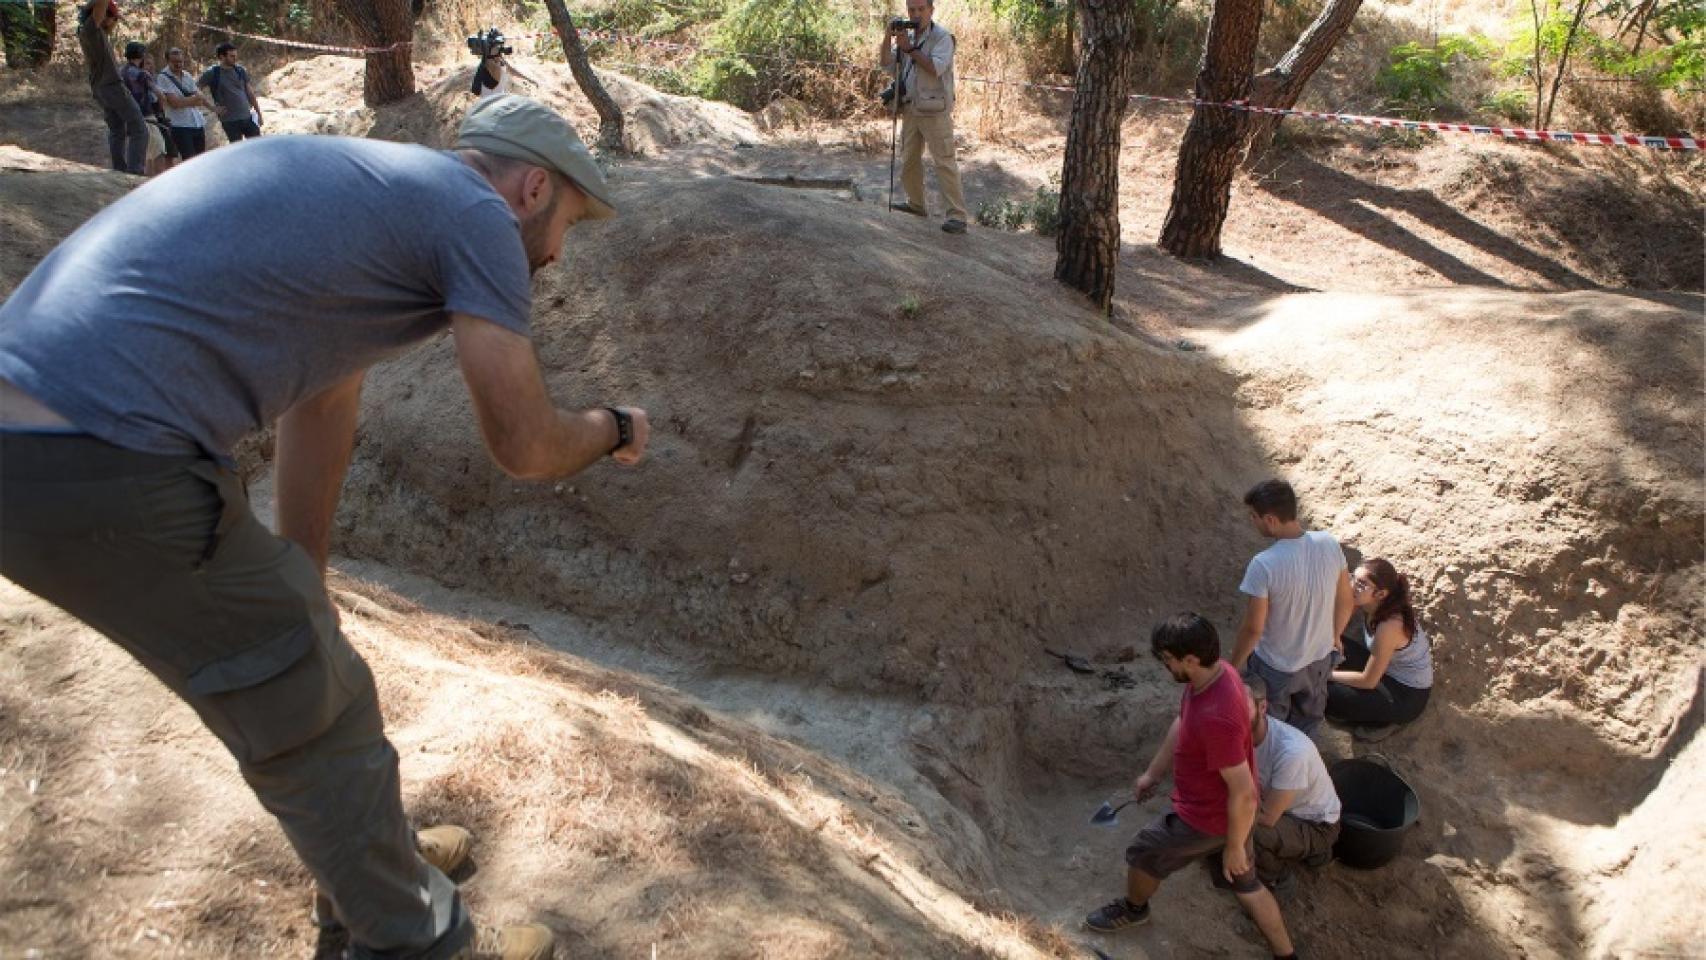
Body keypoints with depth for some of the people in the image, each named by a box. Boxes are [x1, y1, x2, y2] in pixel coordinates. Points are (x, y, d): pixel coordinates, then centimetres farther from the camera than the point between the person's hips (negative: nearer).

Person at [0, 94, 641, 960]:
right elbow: (524, 447, -5)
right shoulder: (476, 214, -5)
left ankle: (361, 849, 46)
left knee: (295, 665, 25)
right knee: (315, 715, 8)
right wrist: (612, 429, 18)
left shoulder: (367, 189, 23)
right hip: (104, 467, -10)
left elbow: (318, 418, 26)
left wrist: (298, 603, 32)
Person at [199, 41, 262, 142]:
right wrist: (213, 108, -8)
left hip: (248, 117, 4)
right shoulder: (212, 73, -4)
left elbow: (250, 93, 13)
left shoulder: (240, 71, 8)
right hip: (229, 120, -4)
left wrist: (258, 113, 11)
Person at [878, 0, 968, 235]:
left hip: (934, 111, -7)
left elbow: (936, 68, -22)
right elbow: (887, 64, 6)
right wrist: (888, 38, -8)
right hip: (910, 109, 7)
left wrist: (909, 48, -21)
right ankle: (916, 204, 32)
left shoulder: (942, 37, -8)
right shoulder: (906, 36, 13)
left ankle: (957, 216, -11)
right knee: (909, 159, 16)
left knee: (945, 162, -10)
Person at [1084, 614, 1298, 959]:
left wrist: (1234, 847, -17)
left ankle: (1133, 908, 50)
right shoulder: (1214, 672, -11)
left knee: (1142, 854, 20)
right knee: (1246, 885, 25)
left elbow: (1244, 794, -32)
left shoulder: (1215, 718, -41)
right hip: (1226, 809, 8)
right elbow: (1180, 724, 7)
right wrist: (1154, 773, 19)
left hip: (1207, 818, -7)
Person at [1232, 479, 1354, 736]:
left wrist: (1235, 665, -6)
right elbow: (1345, 602, -3)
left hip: (1276, 666, -5)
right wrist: (1334, 635, 17)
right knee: (1309, 717, 32)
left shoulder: (1263, 565, -34)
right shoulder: (1330, 544, -18)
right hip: (1321, 656, 5)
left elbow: (1253, 628, -24)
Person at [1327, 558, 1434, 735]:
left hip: (1408, 696, -8)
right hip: (1387, 672, 8)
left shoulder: (1389, 626, -33)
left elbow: (1368, 681, -24)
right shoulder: (1371, 603, -13)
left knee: (1326, 692, -17)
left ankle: (1378, 721, 4)